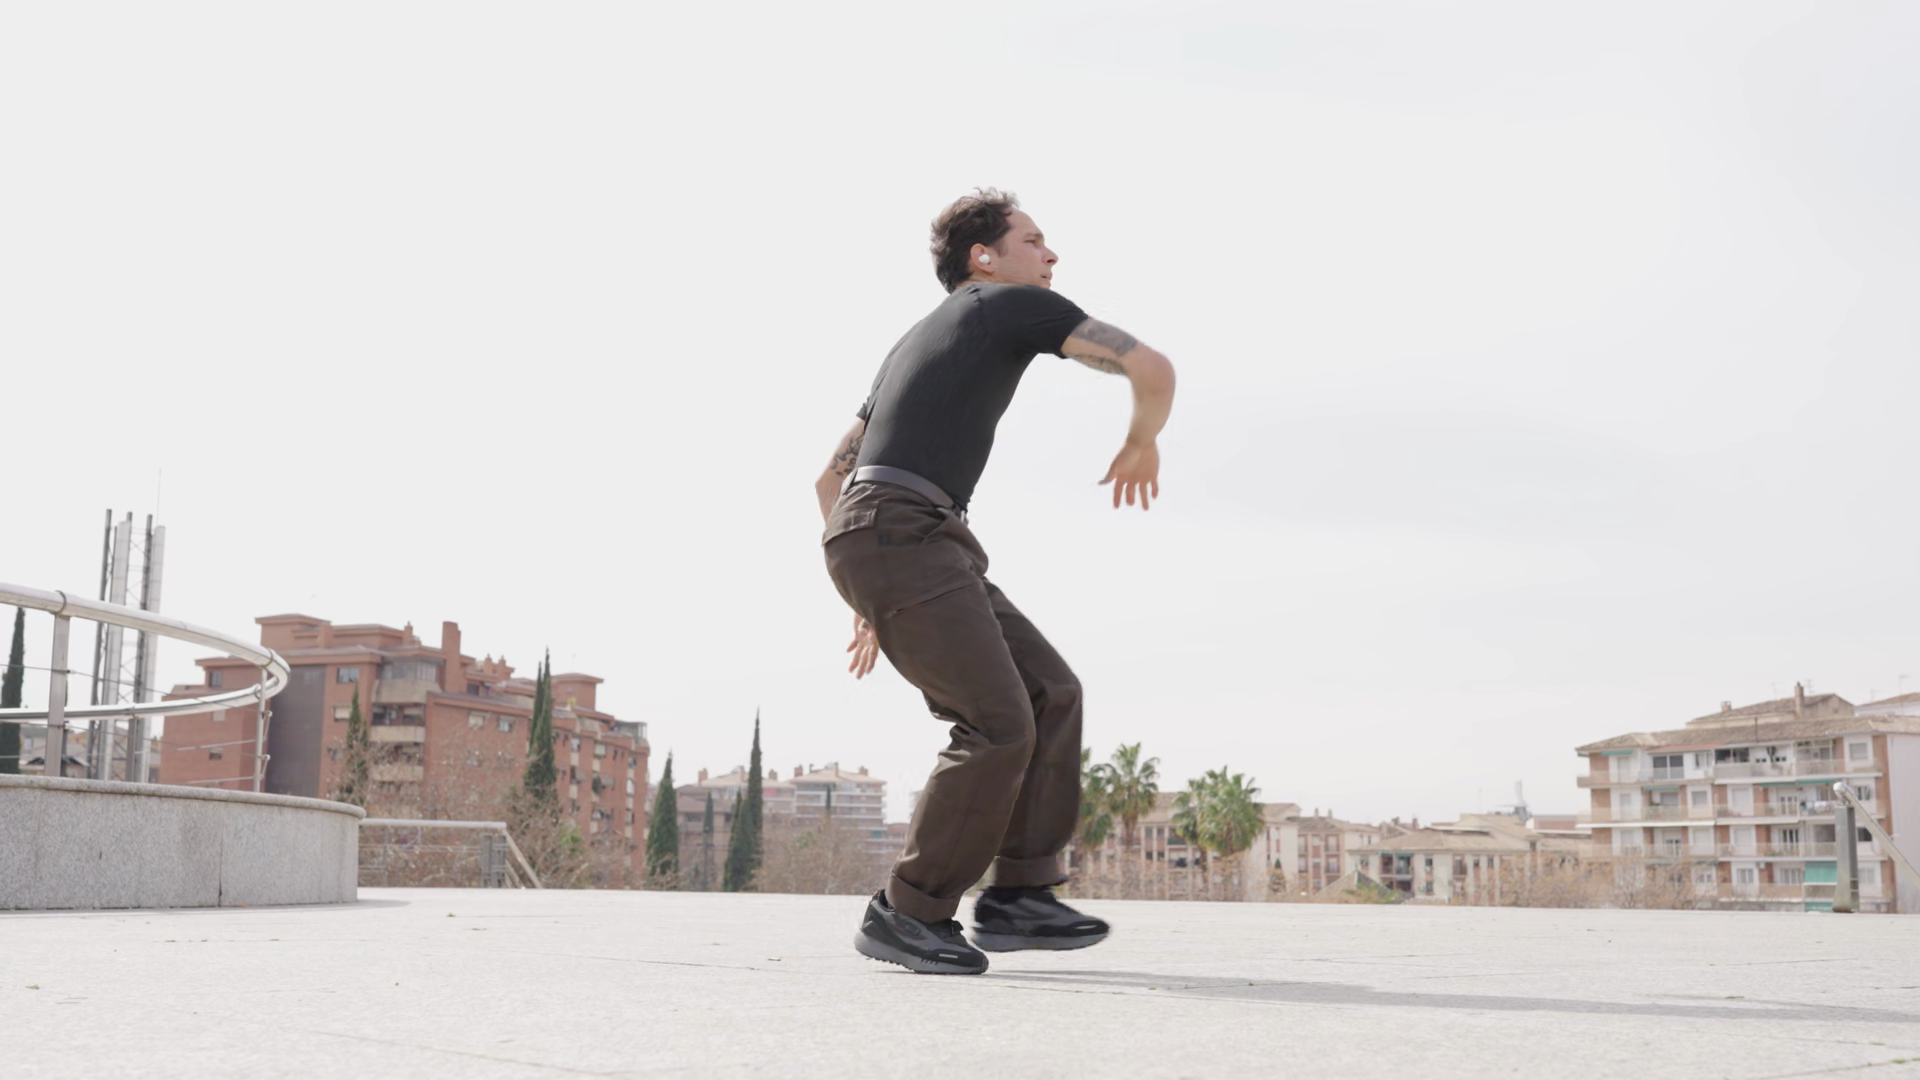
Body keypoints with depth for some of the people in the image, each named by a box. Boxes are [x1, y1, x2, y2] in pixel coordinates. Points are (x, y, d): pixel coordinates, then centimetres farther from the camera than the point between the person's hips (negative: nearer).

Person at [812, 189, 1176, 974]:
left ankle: (1018, 898, 4)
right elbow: (1153, 369, -3)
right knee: (1000, 727, -14)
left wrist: (870, 604, 30)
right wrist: (1142, 444, 19)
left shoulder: (913, 347, 31)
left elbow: (830, 478, 31)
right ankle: (908, 914, -3)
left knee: (1050, 694, 6)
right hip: (901, 539, -9)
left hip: (912, 548, 9)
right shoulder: (1019, 304, 6)